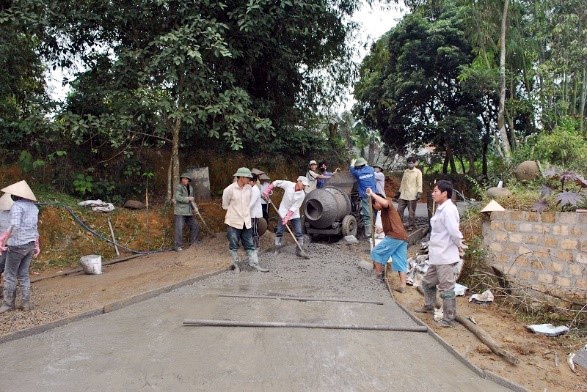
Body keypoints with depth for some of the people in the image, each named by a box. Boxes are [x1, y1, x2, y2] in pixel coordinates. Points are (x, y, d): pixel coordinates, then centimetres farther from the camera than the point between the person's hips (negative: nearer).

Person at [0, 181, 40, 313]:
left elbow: (14, 226, -27)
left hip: (17, 245, -7)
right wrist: (36, 245, 21)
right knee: (24, 274, 13)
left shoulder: (17, 206, -14)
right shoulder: (33, 206, 10)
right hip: (30, 245, 7)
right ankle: (26, 303, 14)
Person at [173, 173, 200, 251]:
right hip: (180, 212, -8)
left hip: (189, 212, 8)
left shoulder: (190, 188, 17)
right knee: (179, 228, -9)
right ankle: (178, 246, -4)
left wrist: (195, 207, 9)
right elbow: (178, 197, -19)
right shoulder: (179, 187, -5)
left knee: (195, 226, 10)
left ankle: (193, 243, 22)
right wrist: (188, 199, -18)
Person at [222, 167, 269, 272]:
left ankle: (255, 263, 12)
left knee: (250, 245, 8)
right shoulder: (229, 190, -14)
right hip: (234, 222, -4)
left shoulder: (249, 188, 0)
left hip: (246, 222, 4)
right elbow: (225, 205, -1)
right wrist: (234, 211, 8)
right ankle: (236, 265, 21)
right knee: (234, 246, 8)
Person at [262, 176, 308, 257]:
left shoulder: (302, 195, -16)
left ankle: (299, 251, 5)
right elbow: (276, 182, -1)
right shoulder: (288, 184, -14)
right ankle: (276, 250, 15)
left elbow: (294, 208, -19)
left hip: (294, 214, 0)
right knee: (279, 232, 4)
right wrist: (267, 191, -7)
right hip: (283, 212, 0)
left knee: (299, 233, -5)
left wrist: (287, 217, -24)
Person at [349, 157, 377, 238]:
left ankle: (368, 233, 0)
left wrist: (352, 163, 40)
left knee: (367, 215, -2)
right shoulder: (371, 169, 7)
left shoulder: (358, 172, -2)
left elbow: (352, 169, 21)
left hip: (365, 196, -3)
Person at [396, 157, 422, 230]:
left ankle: (411, 226, 10)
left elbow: (419, 183, -4)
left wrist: (419, 193, -15)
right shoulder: (405, 171, 15)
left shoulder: (418, 172, 0)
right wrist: (399, 192, 19)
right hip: (403, 195, 5)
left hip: (412, 195, -5)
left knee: (411, 212, 0)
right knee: (399, 209, 0)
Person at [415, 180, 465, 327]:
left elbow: (454, 231, -24)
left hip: (445, 256, -10)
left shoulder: (448, 209, -20)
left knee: (446, 288, 0)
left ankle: (448, 318, 11)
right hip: (437, 255, 11)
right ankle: (429, 306, 43)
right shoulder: (441, 209, 11)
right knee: (428, 282, 23)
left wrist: (460, 245, -9)